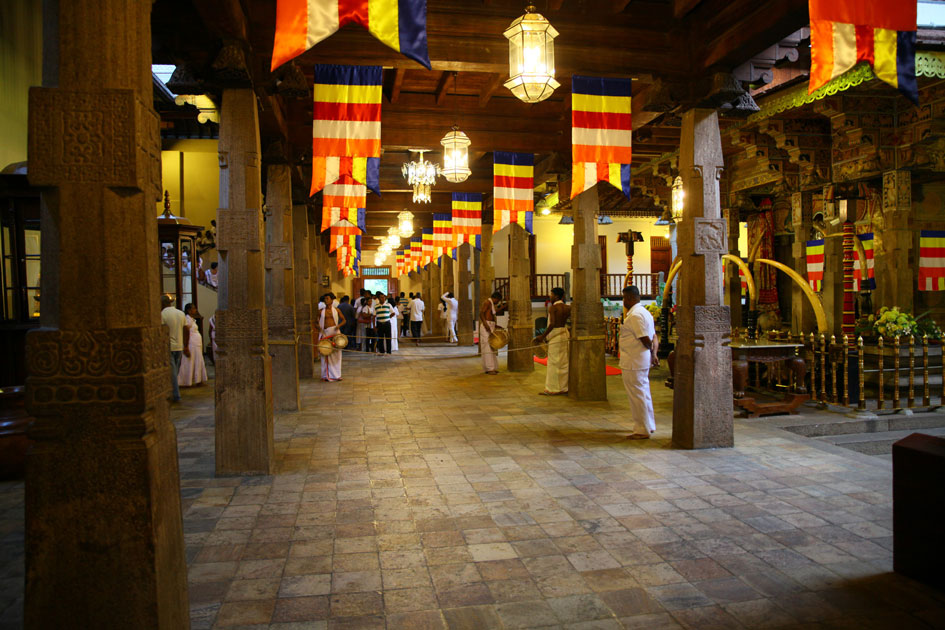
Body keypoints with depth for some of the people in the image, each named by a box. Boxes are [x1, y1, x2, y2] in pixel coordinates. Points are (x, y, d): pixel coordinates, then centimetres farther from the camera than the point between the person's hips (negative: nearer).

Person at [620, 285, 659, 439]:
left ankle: (642, 430, 5)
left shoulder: (635, 315, -19)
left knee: (637, 395, -2)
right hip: (643, 361, 10)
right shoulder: (644, 312, 14)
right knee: (643, 393, 18)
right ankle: (649, 426, 29)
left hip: (633, 362, -10)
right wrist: (654, 354, 7)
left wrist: (652, 354, -4)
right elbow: (654, 338, 15)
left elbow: (646, 340, -20)